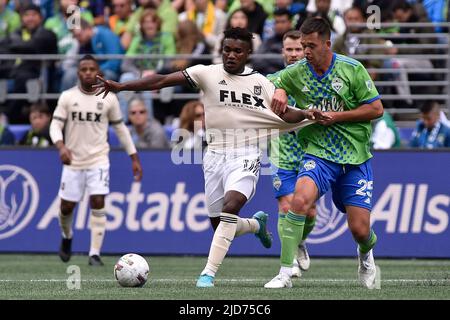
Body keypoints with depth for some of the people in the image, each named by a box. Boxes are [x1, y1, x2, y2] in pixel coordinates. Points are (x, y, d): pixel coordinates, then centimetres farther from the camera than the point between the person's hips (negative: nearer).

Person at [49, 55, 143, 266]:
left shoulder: (109, 98, 0)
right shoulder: (67, 97, -1)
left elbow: (120, 128, 9)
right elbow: (55, 125, -4)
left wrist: (134, 158, 8)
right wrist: (61, 146, -25)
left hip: (98, 160, -1)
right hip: (73, 161, 1)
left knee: (98, 203, -15)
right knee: (66, 207, 5)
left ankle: (95, 254, -10)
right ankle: (67, 237, 38)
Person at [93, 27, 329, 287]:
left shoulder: (261, 83, 6)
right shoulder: (209, 74, -1)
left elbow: (284, 113, 11)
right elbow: (163, 80, -8)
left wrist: (306, 114, -10)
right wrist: (121, 86, -15)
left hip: (245, 158, -2)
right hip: (215, 156, 2)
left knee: (231, 205, -28)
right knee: (220, 226, 6)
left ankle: (209, 272, -25)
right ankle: (257, 223, 42)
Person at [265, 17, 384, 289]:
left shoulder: (352, 69, -7)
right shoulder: (295, 73, 1)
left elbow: (376, 109, -5)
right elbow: (277, 85, 22)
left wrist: (335, 116, -12)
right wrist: (280, 93, -2)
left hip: (356, 158, -1)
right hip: (318, 153, 1)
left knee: (360, 230, -3)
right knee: (300, 199, -29)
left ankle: (366, 253, 38)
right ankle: (285, 274, -24)